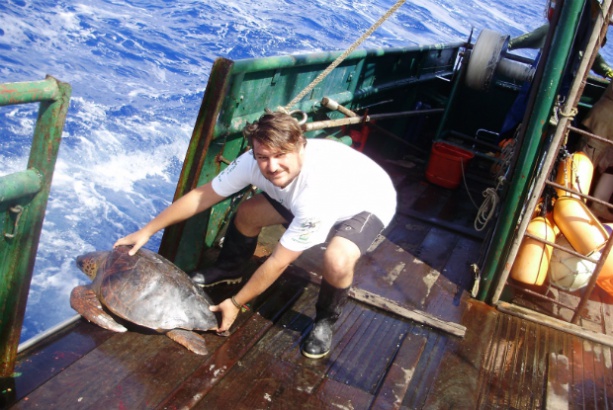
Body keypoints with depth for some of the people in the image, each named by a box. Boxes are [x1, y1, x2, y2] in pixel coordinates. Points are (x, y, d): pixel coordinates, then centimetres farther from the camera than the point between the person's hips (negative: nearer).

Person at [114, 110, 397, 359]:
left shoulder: (316, 192, -43)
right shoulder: (253, 163, -27)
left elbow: (278, 262, -34)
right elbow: (201, 196, -15)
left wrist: (236, 304, -24)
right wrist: (148, 230, -13)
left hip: (368, 203, -6)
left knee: (337, 260, -35)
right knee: (247, 212, -4)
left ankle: (325, 323, -3)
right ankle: (228, 270, 27)